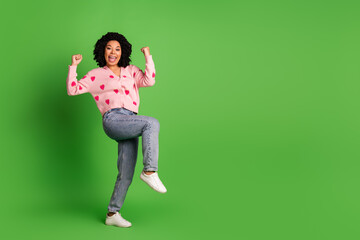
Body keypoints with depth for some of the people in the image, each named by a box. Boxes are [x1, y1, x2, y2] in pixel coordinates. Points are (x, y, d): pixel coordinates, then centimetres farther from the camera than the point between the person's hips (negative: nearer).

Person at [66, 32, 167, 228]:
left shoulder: (131, 71, 24)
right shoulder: (96, 75, 16)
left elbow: (149, 81, 6)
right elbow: (72, 90, 10)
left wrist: (148, 57, 7)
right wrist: (73, 66, 4)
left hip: (130, 126, 5)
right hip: (113, 119, -5)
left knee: (126, 174, 4)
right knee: (152, 123, -30)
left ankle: (112, 214, 16)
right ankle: (150, 171, -31)